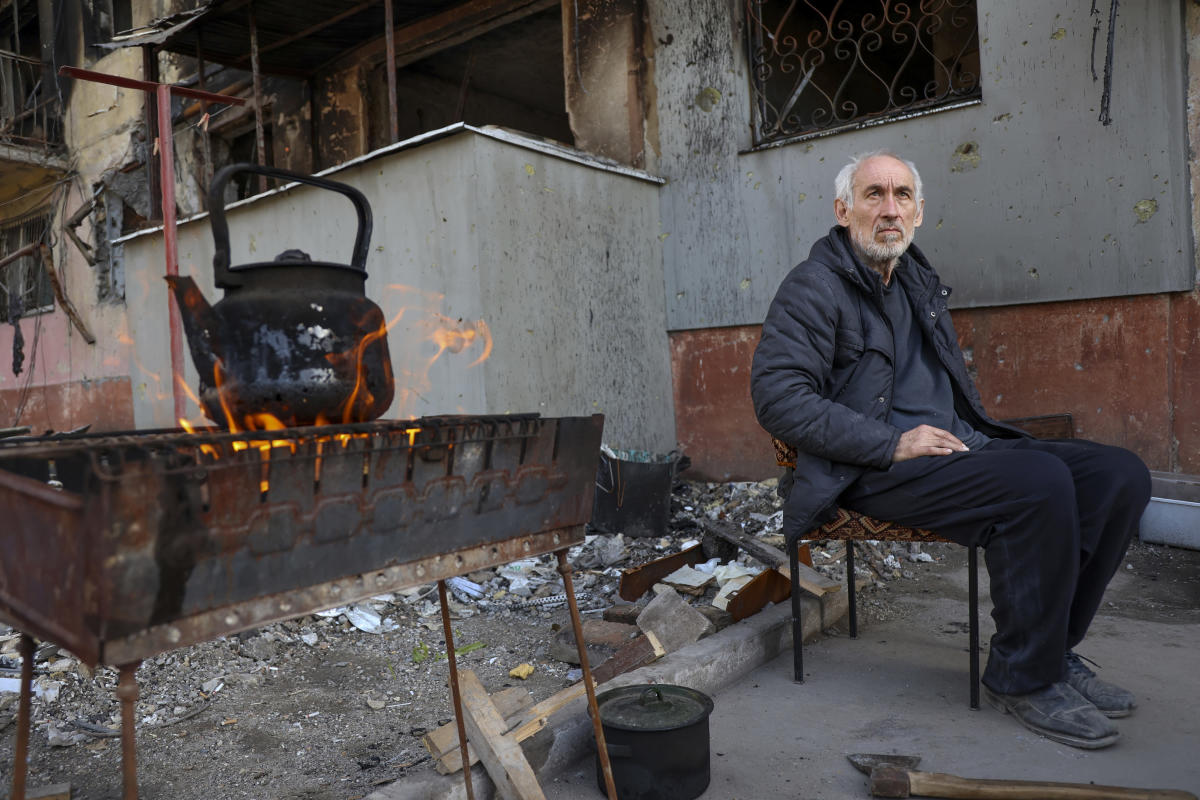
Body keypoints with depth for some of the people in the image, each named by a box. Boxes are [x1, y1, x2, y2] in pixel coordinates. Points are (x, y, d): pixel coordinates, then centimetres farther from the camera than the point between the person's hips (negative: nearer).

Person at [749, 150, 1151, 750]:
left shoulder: (919, 280, 21)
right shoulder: (814, 287, -5)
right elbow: (777, 396, -18)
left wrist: (982, 441, 11)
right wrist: (891, 444, -22)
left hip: (956, 447, 9)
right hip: (870, 474, -8)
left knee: (1120, 473, -6)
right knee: (1040, 482, -29)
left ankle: (1053, 647, 6)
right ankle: (1021, 678, -11)